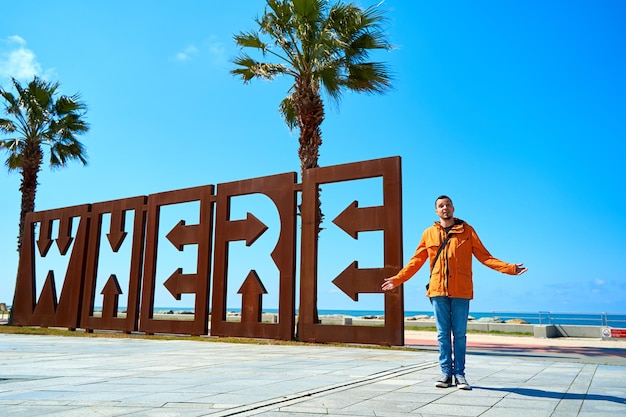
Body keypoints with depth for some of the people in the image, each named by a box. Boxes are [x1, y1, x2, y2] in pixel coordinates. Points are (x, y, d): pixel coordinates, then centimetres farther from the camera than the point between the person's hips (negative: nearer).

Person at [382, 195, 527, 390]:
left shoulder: (467, 230, 7)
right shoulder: (429, 233, 11)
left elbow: (484, 256, 6)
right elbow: (416, 261, 13)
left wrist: (510, 268, -4)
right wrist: (398, 279, 9)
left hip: (461, 291, -1)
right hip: (438, 290, 1)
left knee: (459, 334, 3)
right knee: (443, 334, 5)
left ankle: (459, 374, 13)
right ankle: (446, 373, 14)